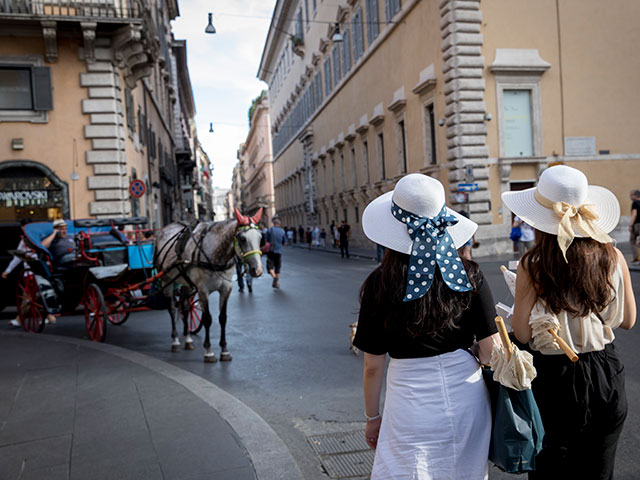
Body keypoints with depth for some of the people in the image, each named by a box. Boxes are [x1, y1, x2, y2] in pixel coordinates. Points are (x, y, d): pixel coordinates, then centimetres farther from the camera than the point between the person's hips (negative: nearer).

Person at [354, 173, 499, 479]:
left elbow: (373, 367, -7)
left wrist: (372, 418, 8)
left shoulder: (380, 284, -13)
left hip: (412, 405, -3)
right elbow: (490, 350, -3)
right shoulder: (470, 275, -7)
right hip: (468, 399, 3)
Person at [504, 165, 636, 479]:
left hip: (556, 380, -3)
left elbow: (522, 333, -14)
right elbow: (627, 320, 3)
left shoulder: (533, 265, -19)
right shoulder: (612, 257, -9)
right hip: (606, 377, 4)